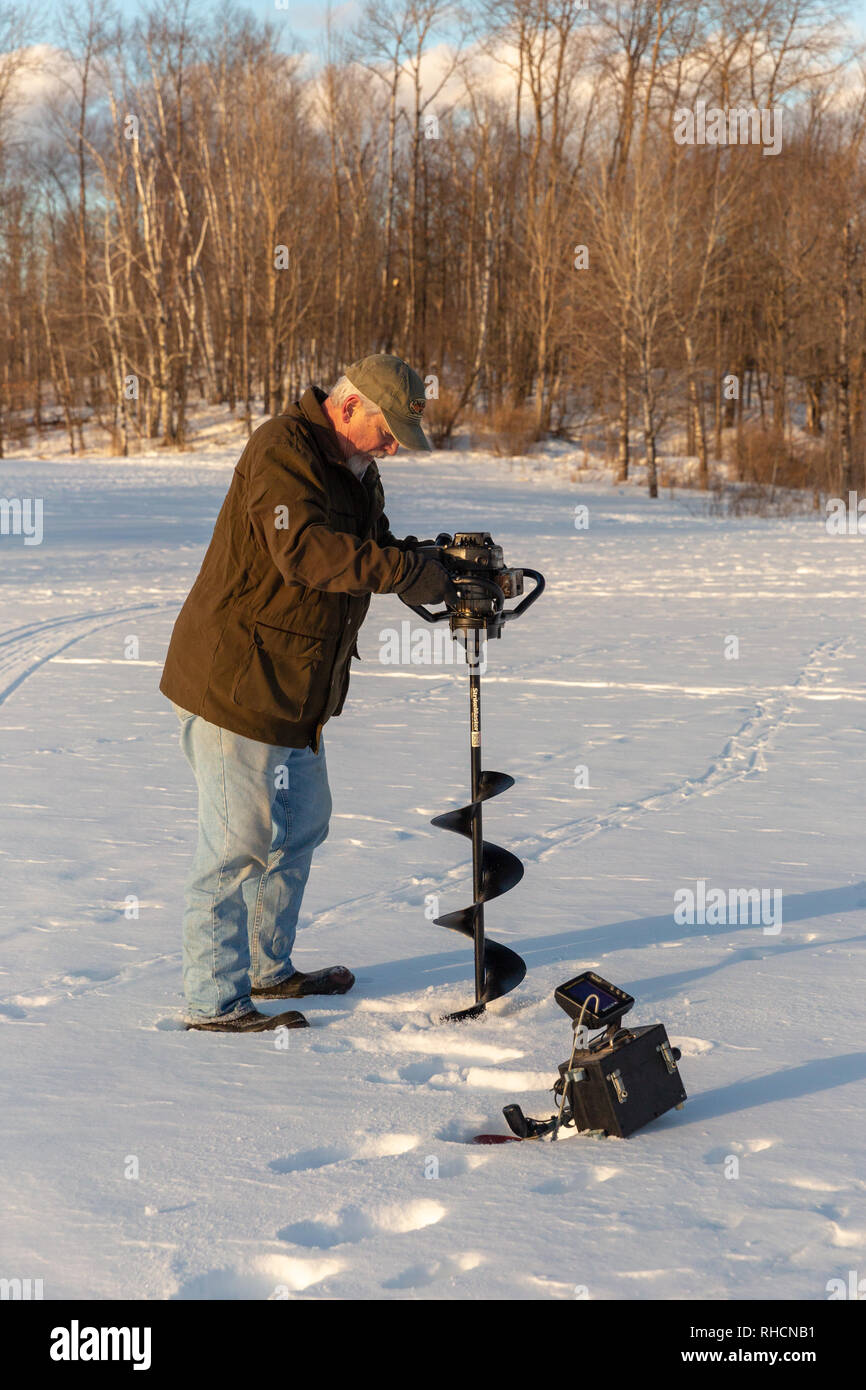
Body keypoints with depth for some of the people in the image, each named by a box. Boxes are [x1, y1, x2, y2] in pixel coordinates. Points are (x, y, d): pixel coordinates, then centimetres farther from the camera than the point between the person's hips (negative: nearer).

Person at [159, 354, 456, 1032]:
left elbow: (371, 546, 18)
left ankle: (271, 969, 34)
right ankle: (213, 1001, 7)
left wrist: (433, 563, -3)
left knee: (302, 826, 20)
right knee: (240, 844, -4)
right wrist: (411, 570, -31)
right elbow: (306, 550, -33)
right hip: (236, 683, -10)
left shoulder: (355, 468, 12)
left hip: (299, 689, 10)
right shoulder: (283, 453, -19)